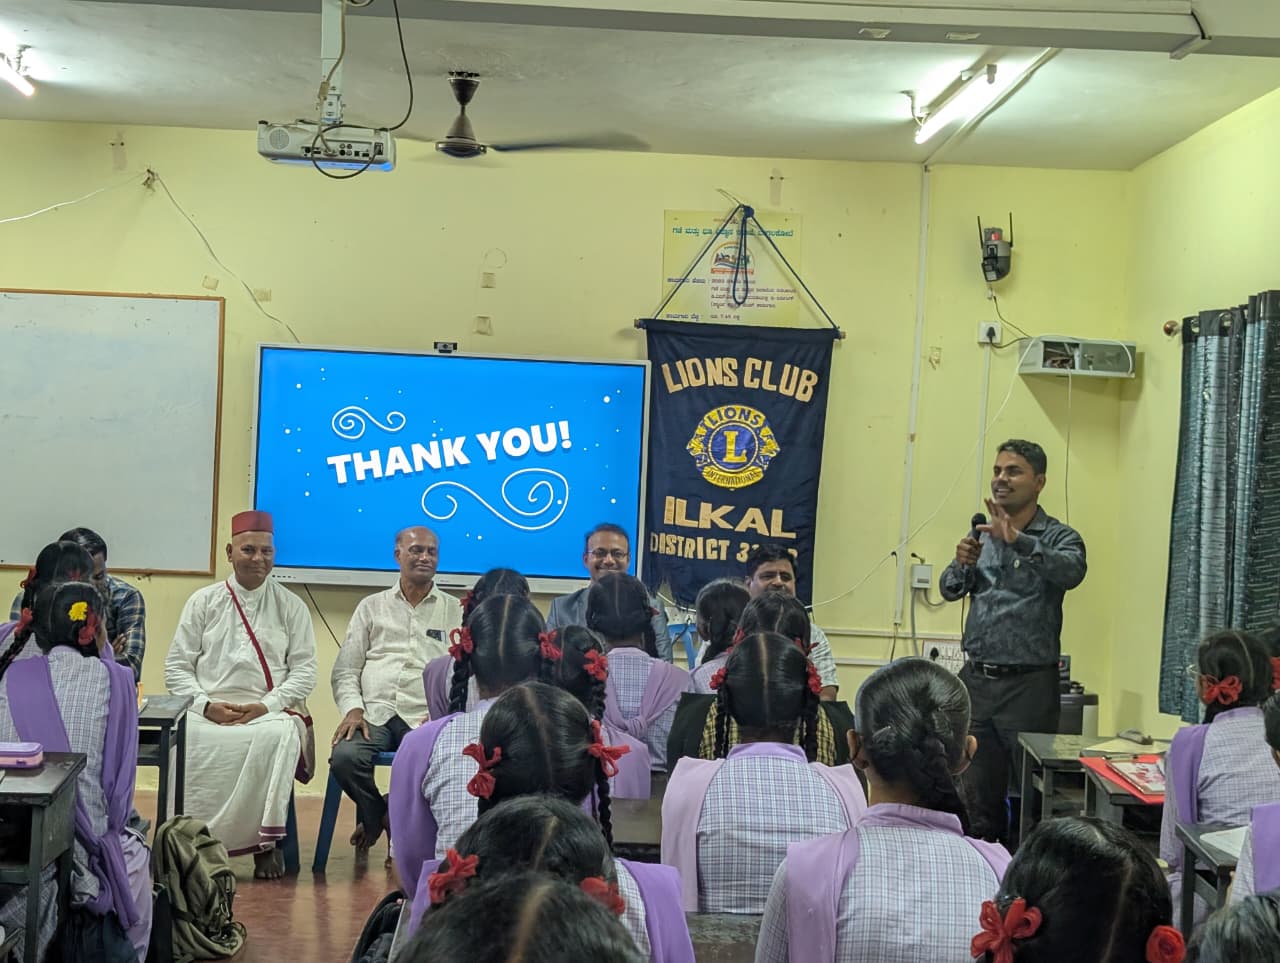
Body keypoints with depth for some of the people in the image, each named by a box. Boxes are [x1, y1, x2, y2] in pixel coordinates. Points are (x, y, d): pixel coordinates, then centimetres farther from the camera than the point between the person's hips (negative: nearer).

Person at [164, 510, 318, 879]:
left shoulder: (292, 607, 11)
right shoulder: (203, 602, 13)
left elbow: (304, 670, 4)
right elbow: (177, 666, 9)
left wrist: (265, 705, -11)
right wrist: (205, 704, -8)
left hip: (269, 711, -1)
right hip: (208, 709, 1)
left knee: (279, 736, -36)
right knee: (188, 737, -34)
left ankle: (265, 842, -26)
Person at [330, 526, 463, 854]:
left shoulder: (456, 612, 16)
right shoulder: (371, 607, 20)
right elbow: (345, 669, 15)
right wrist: (353, 708, -5)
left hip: (426, 719, -1)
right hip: (375, 714, 1)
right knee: (344, 757, -31)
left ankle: (380, 819, -3)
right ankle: (378, 816, 4)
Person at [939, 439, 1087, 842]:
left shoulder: (1058, 537, -2)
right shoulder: (981, 534, 13)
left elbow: (1071, 571, -24)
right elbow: (950, 590, 6)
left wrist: (1018, 540, -36)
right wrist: (962, 564, -16)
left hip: (1029, 684, -5)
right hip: (975, 680, 5)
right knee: (977, 793, 9)